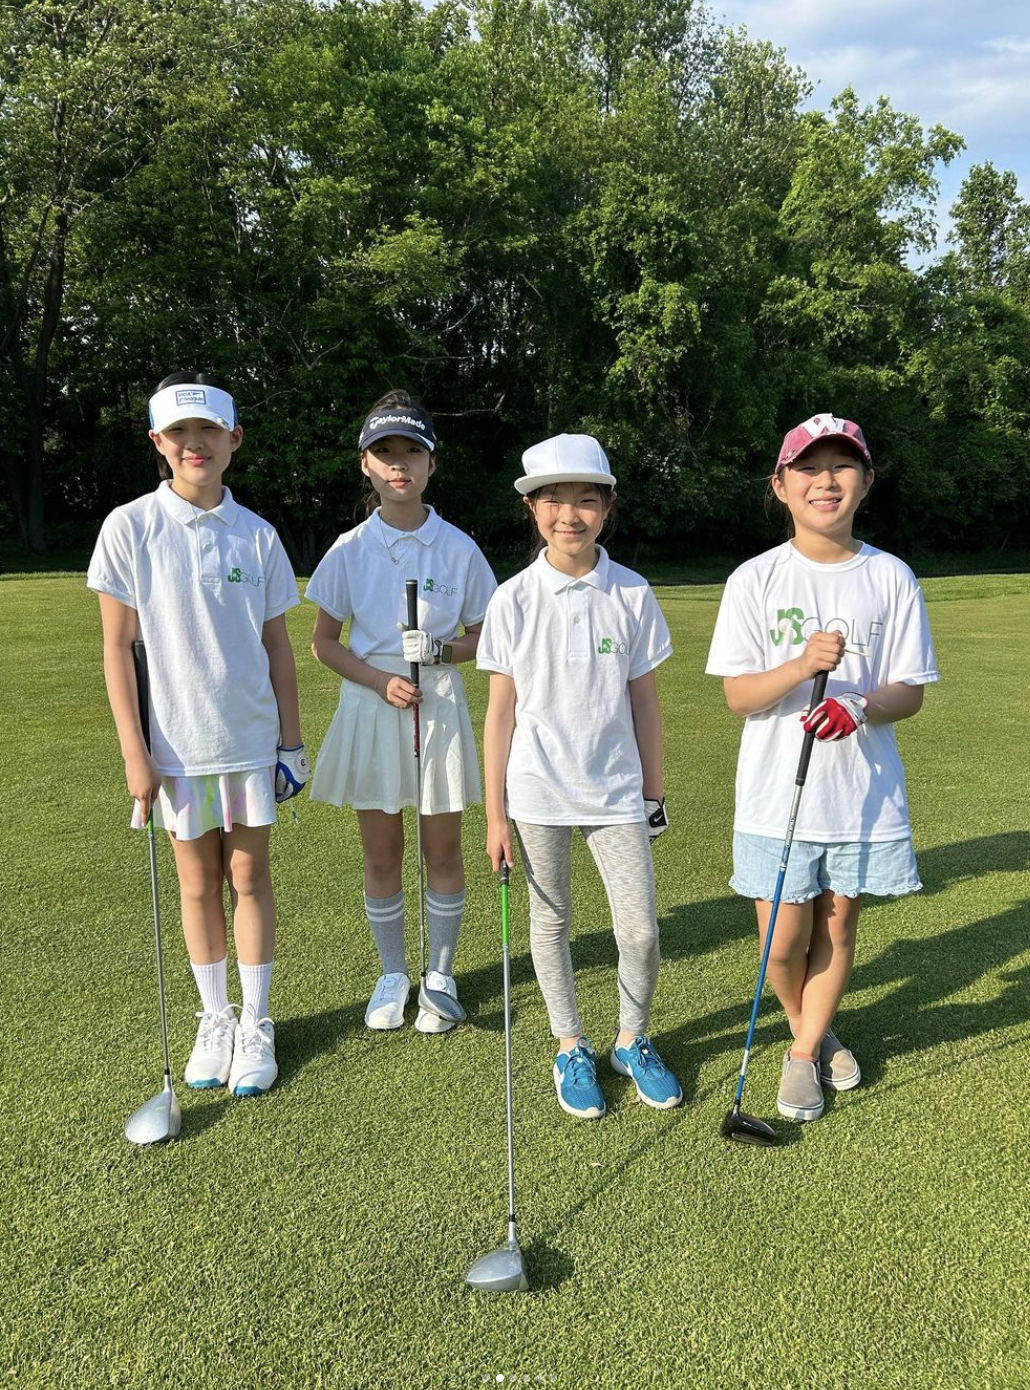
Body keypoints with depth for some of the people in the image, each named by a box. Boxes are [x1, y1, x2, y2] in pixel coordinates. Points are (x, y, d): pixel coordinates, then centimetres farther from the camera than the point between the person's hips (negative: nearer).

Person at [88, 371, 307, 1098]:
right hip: (175, 745, -1)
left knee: (250, 878, 8)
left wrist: (291, 739, 3)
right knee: (198, 884, 11)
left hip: (250, 738, 1)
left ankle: (257, 1024, 22)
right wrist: (134, 753, -8)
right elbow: (118, 647, -4)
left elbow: (276, 643, 5)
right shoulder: (130, 526, -5)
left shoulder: (256, 535, 0)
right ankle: (215, 1019, 28)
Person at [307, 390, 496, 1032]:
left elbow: (481, 639, 4)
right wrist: (380, 680, -14)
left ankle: (441, 974, 25)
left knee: (443, 851, 6)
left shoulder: (458, 547, -1)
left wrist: (443, 651, -17)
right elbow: (324, 642, 2)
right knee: (382, 855, 9)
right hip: (371, 707, 1)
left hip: (440, 707, 0)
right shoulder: (350, 549, 0)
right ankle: (393, 975, 27)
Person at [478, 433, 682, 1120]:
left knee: (641, 931, 1)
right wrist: (495, 814, -2)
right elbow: (501, 710, -2)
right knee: (551, 921, 12)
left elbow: (644, 700, 5)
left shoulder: (633, 595, -2)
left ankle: (632, 1040, 29)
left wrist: (654, 791, 8)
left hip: (617, 788, 1)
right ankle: (572, 1049, 33)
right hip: (537, 790, 0)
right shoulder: (514, 600, -4)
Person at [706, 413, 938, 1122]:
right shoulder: (756, 579, -4)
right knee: (785, 939, 3)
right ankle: (812, 1030, 35)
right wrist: (802, 665, -26)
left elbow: (911, 691, 0)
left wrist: (860, 705, -22)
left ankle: (807, 1049, 34)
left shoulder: (891, 578, -1)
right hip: (777, 792, -1)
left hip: (864, 791, 1)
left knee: (838, 927, 12)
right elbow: (738, 695, -7)